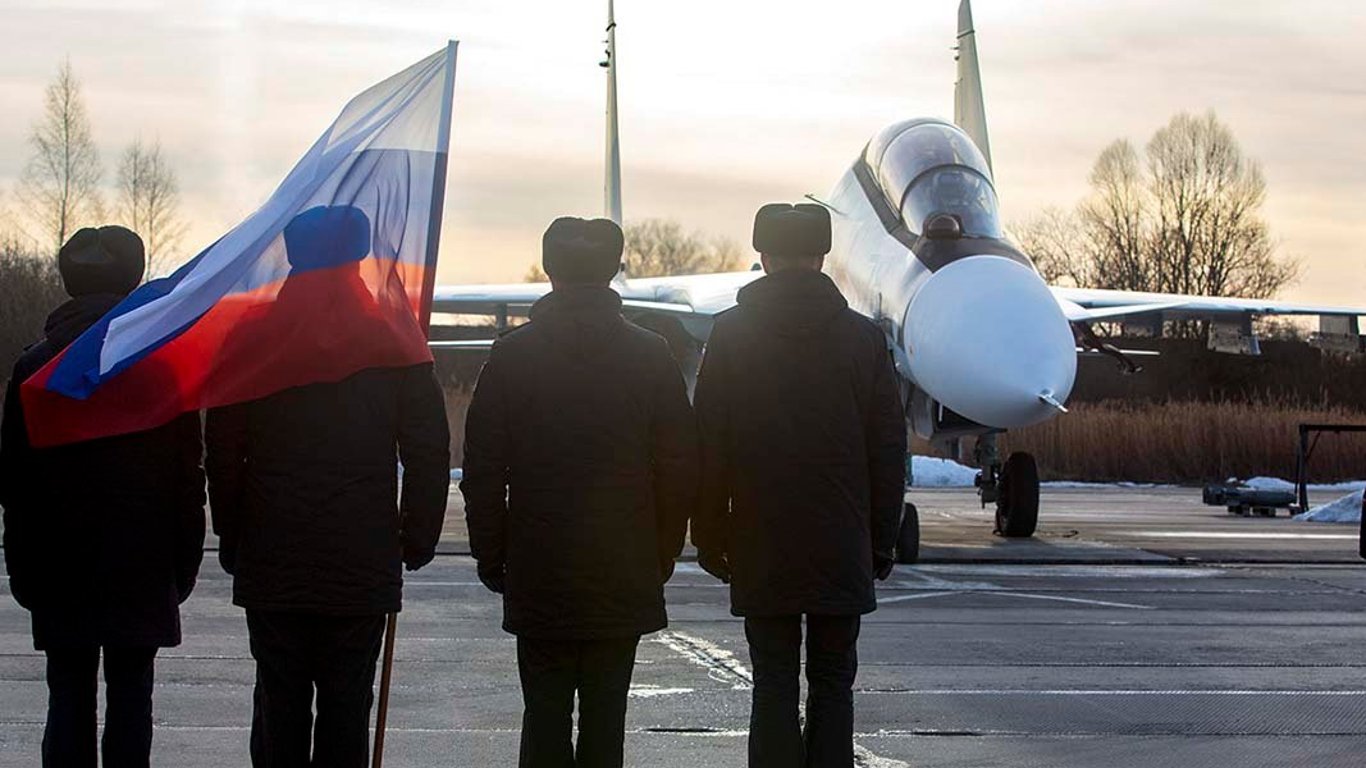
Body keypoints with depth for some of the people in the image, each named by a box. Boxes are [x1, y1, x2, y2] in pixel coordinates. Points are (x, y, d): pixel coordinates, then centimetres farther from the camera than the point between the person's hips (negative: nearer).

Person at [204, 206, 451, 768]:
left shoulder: (252, 341, -1)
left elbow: (222, 454, 2)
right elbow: (429, 454, -1)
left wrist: (232, 541, 11)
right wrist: (417, 540, 8)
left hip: (271, 568, 0)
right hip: (363, 568, 0)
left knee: (279, 702, 6)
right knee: (347, 705, 4)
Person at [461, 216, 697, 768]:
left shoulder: (512, 356, -2)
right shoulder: (650, 356, 0)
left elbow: (483, 472, -1)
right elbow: (680, 471, 1)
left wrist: (491, 557, 8)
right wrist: (661, 557, 11)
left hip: (538, 578, -1)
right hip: (624, 578, 1)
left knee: (545, 711, 4)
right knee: (605, 714, 5)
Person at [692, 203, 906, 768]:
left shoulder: (730, 335, -1)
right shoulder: (863, 336, 2)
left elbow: (709, 447, -2)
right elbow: (889, 450, 3)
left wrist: (710, 536, 6)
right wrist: (882, 542, 11)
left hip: (761, 551, -1)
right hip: (843, 551, 1)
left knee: (774, 685, 3)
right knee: (832, 684, 7)